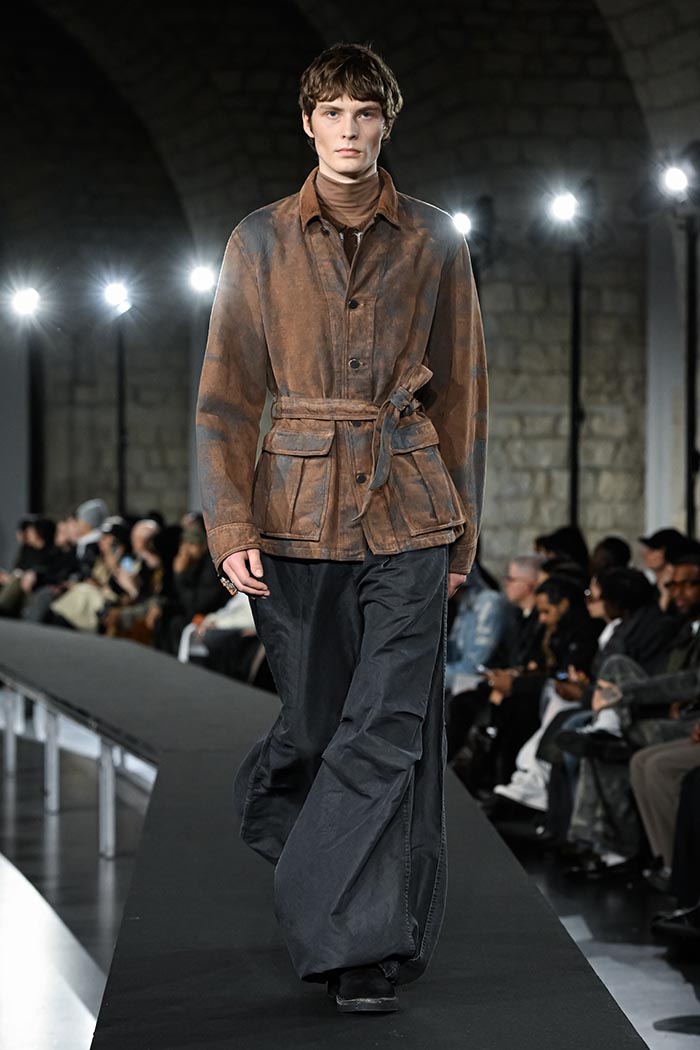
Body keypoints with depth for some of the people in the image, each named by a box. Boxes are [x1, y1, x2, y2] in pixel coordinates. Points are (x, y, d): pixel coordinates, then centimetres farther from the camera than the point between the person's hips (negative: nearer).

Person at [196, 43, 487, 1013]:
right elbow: (226, 396, 3)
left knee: (392, 729, -7)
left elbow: (462, 392, 10)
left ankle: (366, 951, 0)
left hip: (408, 511, 0)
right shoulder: (261, 241, 3)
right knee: (316, 719, 6)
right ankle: (273, 793, 39)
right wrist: (231, 525, -6)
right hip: (298, 513, 0)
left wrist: (463, 526, 8)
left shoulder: (435, 242, 5)